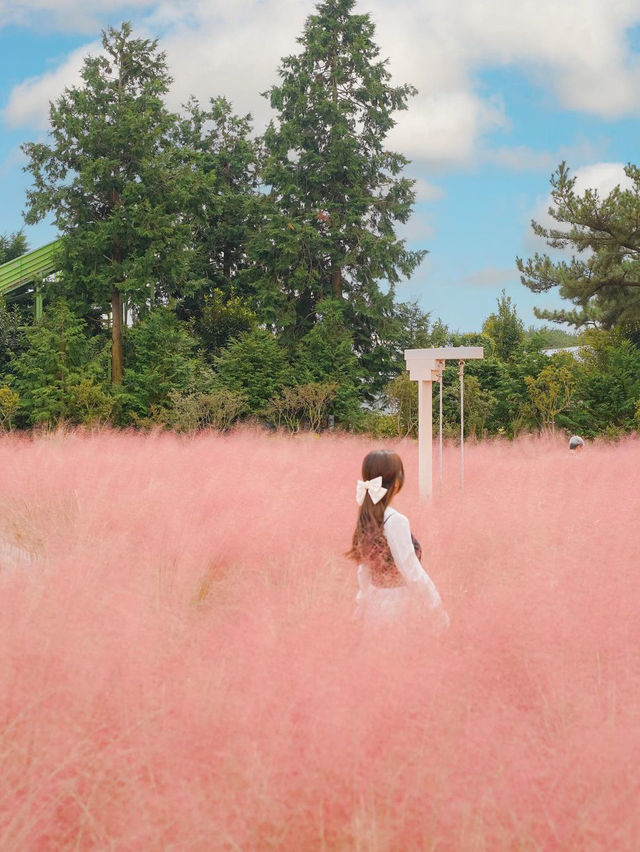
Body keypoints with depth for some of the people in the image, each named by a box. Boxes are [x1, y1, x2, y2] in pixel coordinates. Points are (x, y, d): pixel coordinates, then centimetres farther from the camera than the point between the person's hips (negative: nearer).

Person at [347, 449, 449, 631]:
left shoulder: (366, 517, 2)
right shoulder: (395, 521, -21)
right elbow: (413, 573, -21)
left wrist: (362, 603, 21)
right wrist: (438, 613, -14)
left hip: (375, 602, 8)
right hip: (398, 605, -8)